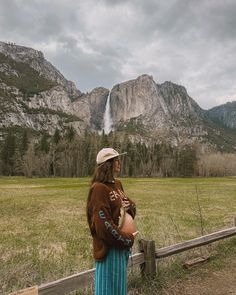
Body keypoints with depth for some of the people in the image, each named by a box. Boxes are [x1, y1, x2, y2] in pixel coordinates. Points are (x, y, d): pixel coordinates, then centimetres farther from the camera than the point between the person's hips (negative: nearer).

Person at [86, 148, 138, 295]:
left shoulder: (117, 184, 6)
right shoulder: (99, 188, -21)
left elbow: (132, 205, 16)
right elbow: (103, 224, -24)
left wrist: (128, 206, -8)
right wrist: (128, 239, -16)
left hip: (122, 245, 8)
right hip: (109, 247, -8)